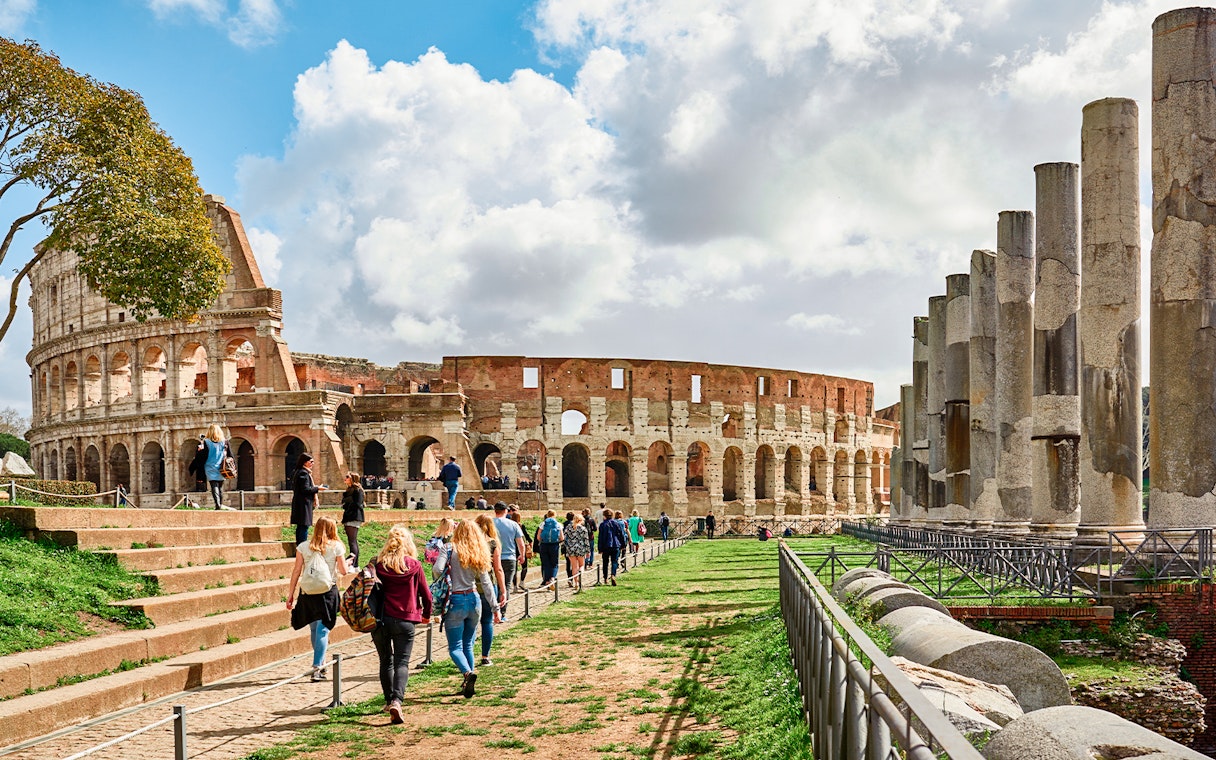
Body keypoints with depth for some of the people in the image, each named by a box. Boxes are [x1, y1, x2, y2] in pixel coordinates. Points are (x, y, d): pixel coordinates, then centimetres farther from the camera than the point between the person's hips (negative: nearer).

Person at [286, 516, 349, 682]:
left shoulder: (303, 547, 3)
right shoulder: (336, 547, -2)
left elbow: (296, 571, 2)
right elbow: (343, 571, -1)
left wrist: (290, 594, 7)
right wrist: (346, 562, 21)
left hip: (307, 592, 3)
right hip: (328, 591, -2)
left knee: (314, 629, 17)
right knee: (323, 629, 0)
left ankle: (321, 663, 31)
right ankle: (317, 668, -8)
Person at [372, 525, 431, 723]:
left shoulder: (377, 564, -3)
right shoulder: (414, 566, -4)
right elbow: (426, 594, 3)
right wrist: (426, 614, 21)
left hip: (380, 619, 2)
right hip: (405, 621, -2)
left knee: (386, 662, 18)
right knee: (402, 663, 0)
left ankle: (389, 700, 26)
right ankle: (396, 700, -20)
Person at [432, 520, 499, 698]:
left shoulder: (450, 549, -7)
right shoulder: (478, 554, 5)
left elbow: (438, 569, -21)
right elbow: (486, 583, 3)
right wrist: (495, 608, 4)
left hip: (455, 601, -4)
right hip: (474, 600, 4)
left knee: (455, 647, -1)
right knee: (468, 645, 17)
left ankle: (468, 673, -26)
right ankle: (468, 684, 17)